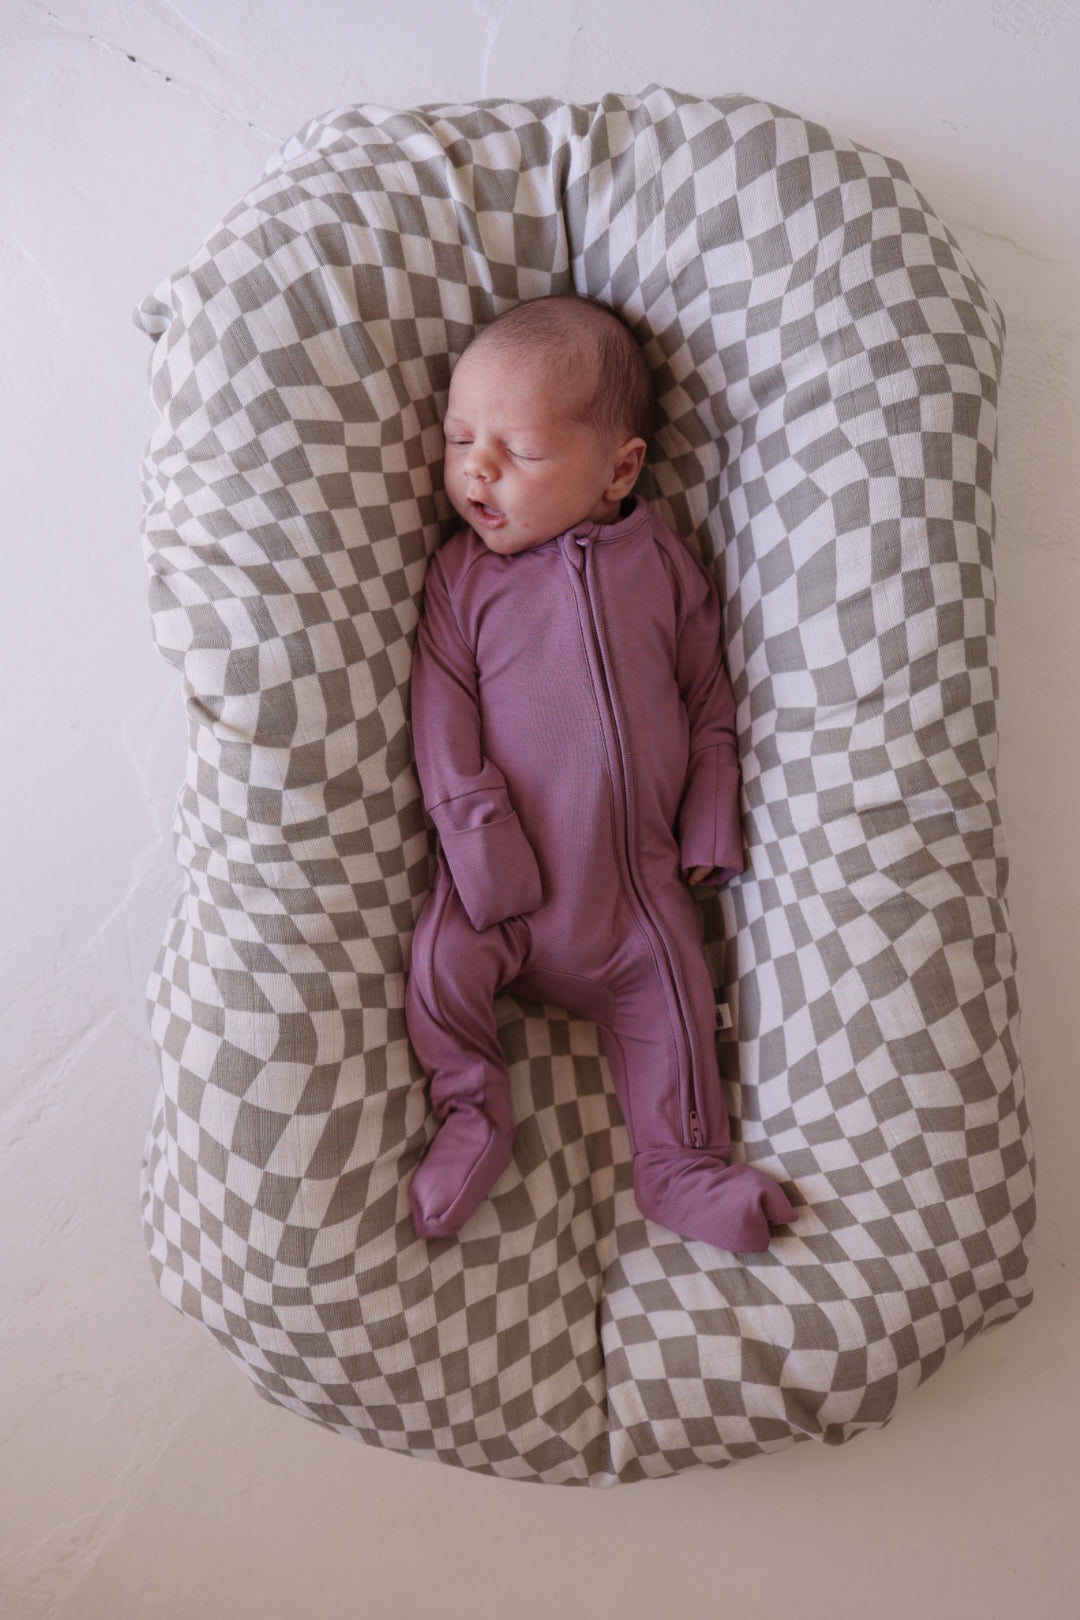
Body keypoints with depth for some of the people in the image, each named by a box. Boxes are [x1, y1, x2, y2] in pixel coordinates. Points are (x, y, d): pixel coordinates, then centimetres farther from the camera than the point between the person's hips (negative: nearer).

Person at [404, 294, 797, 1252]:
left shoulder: (665, 564, 2)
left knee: (672, 990, 1)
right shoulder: (462, 573, -2)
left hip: (641, 876, 2)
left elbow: (710, 703, 8)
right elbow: (443, 717, -7)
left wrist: (710, 830, 1)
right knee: (443, 963, -16)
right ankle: (473, 1113, 11)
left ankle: (682, 1164, 20)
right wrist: (481, 836, -16)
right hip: (512, 874, -1)